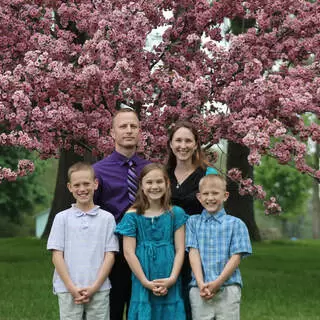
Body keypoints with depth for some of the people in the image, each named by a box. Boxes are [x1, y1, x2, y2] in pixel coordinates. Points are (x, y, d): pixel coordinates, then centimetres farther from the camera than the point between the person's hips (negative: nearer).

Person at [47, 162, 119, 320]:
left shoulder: (107, 218, 5)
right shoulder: (62, 218, 5)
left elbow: (110, 255, 2)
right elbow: (57, 255, 2)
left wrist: (94, 287, -7)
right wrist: (72, 288, -7)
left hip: (99, 290, 0)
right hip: (68, 291, 0)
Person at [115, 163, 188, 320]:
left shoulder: (175, 214, 4)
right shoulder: (132, 216, 0)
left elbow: (180, 250, 2)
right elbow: (129, 252, -3)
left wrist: (172, 279, -9)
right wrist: (146, 282, -9)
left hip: (170, 284, 1)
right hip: (142, 283, -1)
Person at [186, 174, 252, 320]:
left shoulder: (236, 224, 4)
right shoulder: (193, 222, 10)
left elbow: (236, 257, -2)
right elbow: (193, 253, 1)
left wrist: (217, 283, -12)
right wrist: (201, 284, -12)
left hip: (228, 289, -1)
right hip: (199, 290, 1)